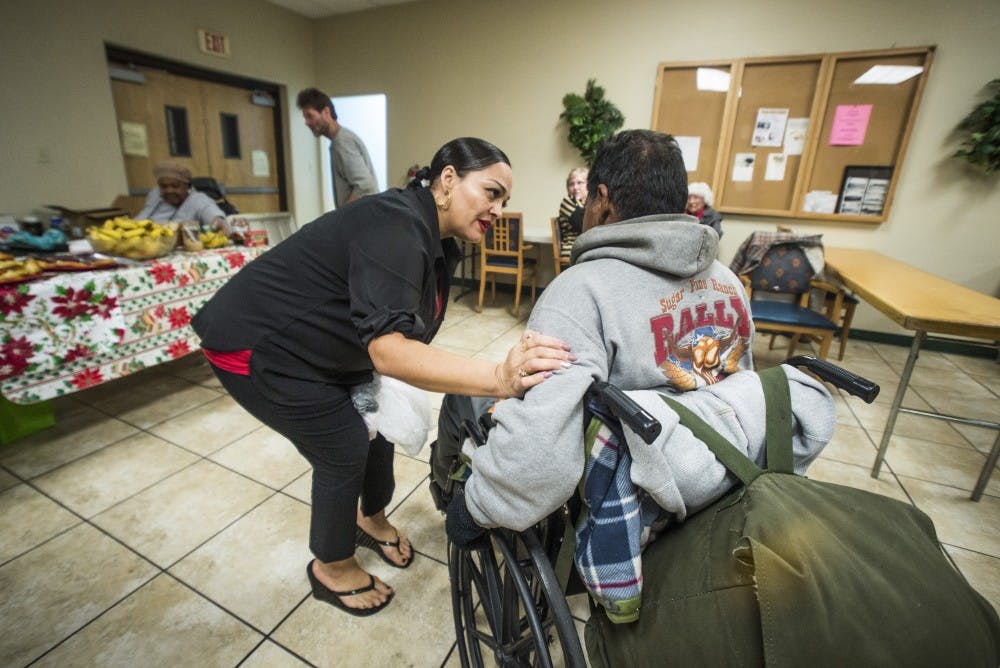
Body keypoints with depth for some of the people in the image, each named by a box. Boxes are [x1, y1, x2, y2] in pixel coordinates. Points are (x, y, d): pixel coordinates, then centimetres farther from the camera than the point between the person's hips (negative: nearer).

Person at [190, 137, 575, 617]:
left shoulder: (435, 240, -1)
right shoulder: (395, 227, -31)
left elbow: (405, 331, -1)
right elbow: (387, 349, -44)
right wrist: (499, 379, -54)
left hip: (316, 345, 9)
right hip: (256, 348, -9)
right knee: (345, 450, -3)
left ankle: (371, 520, 39)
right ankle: (331, 569, 25)